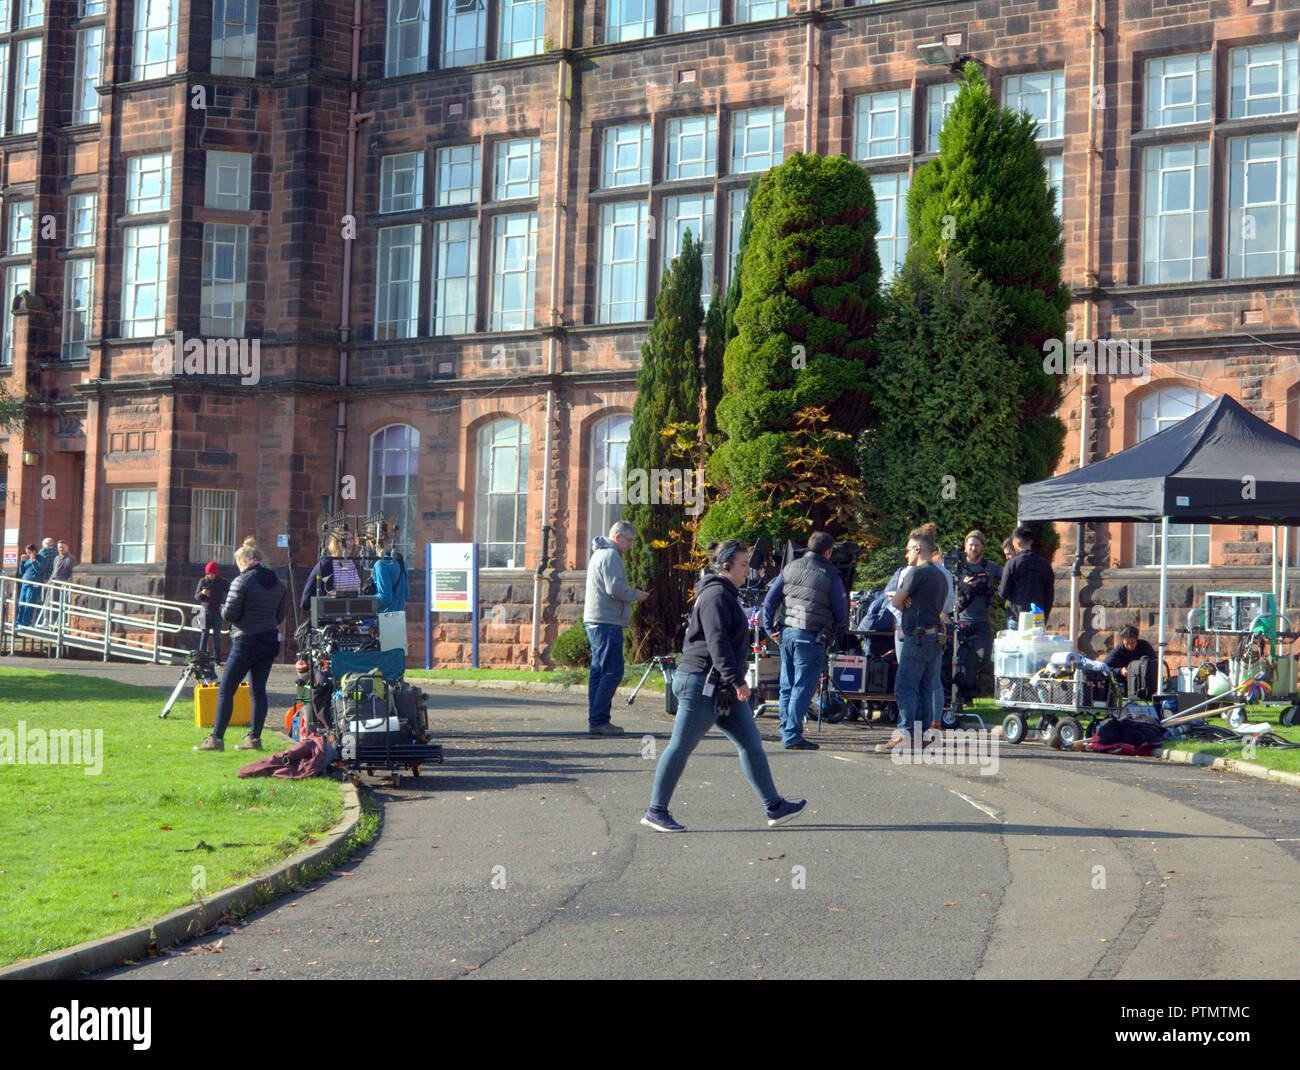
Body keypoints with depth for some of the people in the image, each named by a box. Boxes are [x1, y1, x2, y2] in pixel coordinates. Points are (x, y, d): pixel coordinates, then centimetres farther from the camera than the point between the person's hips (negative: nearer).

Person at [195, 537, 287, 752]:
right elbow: (280, 617, 15)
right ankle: (254, 738, 7)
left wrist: (223, 609, 9)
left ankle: (217, 738, -5)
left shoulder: (242, 581, -9)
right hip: (270, 642, 7)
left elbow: (230, 614, -12)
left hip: (246, 642, -7)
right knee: (258, 690, 10)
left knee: (226, 690, -2)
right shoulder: (276, 582, 11)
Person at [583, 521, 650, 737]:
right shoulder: (611, 555, -10)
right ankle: (599, 721, -13)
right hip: (607, 622, -11)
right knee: (613, 672, -10)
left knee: (599, 671, 10)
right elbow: (615, 588, -19)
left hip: (594, 622, 11)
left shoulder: (600, 553, 23)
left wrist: (632, 594, 18)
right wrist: (636, 595, -5)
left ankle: (596, 721, 11)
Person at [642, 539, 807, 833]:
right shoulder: (716, 596, -14)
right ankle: (656, 812, 3)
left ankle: (775, 807, 12)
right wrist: (736, 679, -27)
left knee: (751, 743, 8)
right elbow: (717, 642, -23)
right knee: (682, 746, -4)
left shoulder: (726, 595, 19)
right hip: (701, 683, -11)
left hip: (722, 688, 11)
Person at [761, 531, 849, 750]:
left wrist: (770, 629, 15)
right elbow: (841, 612, 0)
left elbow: (769, 600, 11)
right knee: (803, 687, -3)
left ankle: (786, 730, 20)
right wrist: (833, 635, 15)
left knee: (787, 686, 13)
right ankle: (792, 736, -5)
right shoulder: (830, 576, -2)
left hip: (786, 633, 5)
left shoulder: (790, 569, 11)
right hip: (811, 637, -5)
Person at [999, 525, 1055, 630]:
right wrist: (1044, 620, 19)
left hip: (1016, 617, -3)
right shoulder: (1044, 564, 6)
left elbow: (1003, 593, -5)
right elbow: (1050, 595, 10)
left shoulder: (1013, 563, -6)